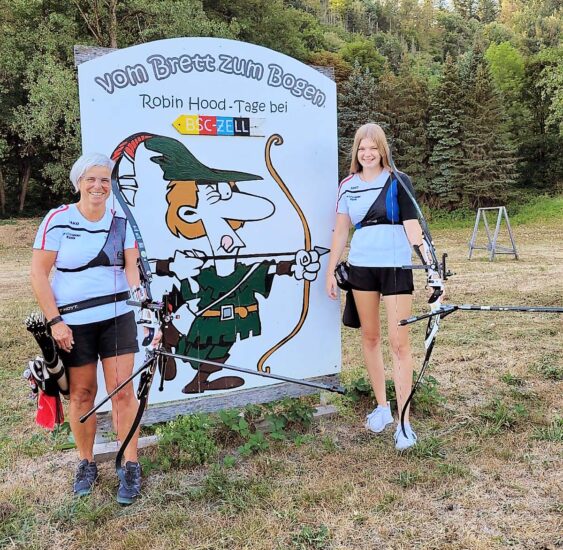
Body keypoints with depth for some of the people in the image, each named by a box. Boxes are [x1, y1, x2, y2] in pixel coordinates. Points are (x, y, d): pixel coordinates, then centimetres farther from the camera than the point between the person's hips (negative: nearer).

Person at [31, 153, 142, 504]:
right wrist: (54, 321, -10)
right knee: (82, 393, 8)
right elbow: (39, 273, -5)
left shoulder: (121, 221, 1)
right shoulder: (58, 219, -6)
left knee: (122, 390, 0)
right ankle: (86, 464, 28)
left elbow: (131, 267, -2)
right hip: (72, 321, -1)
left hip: (117, 317, 1)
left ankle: (131, 467, 13)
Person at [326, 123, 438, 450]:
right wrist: (331, 271, 10)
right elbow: (341, 230, 11)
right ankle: (382, 407, 27)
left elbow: (412, 225, -9)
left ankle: (404, 422, 4)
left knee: (399, 342, -4)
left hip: (396, 266, -3)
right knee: (370, 337, 11)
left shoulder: (398, 182, -2)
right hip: (361, 266, 4)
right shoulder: (348, 186, 7)